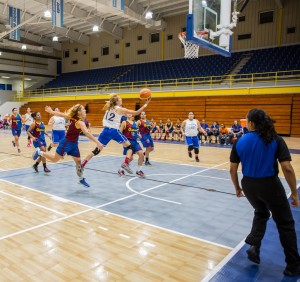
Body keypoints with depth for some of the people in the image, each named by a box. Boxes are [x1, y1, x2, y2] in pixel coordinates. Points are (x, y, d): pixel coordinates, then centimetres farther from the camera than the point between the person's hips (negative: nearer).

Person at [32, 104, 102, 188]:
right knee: (55, 159, 10)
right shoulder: (80, 122, -27)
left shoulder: (73, 118, -1)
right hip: (67, 143, -8)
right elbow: (87, 133, -42)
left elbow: (61, 114, 3)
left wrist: (51, 111, 16)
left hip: (73, 144, 8)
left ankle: (81, 179, 19)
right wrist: (97, 142, -49)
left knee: (78, 161, 8)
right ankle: (39, 152, 28)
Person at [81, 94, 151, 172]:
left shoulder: (108, 107, 11)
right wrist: (146, 104, -1)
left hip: (106, 130, 5)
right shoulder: (120, 109, -2)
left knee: (97, 150, 12)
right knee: (129, 146, 8)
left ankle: (81, 165, 10)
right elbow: (136, 113, -4)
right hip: (114, 131, -5)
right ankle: (125, 163, -9)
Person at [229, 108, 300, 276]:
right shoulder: (276, 140, -9)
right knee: (285, 224, 16)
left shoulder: (240, 142, -3)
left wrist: (237, 188, 16)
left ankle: (254, 246, 16)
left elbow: (233, 169, 0)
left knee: (261, 213, 31)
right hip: (270, 185, -3)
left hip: (249, 185, 3)